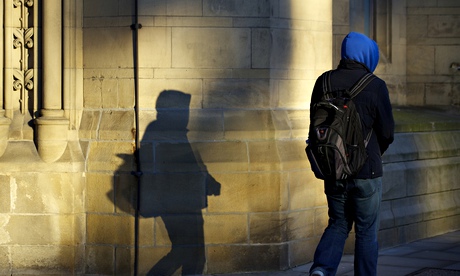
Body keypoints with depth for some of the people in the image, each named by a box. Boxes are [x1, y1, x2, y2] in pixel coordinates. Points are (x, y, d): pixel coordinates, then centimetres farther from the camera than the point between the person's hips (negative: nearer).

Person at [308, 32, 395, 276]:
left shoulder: (324, 82, 0)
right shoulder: (375, 86, -11)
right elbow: (387, 131, -6)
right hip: (366, 170, -4)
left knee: (338, 224, 17)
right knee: (366, 231, 9)